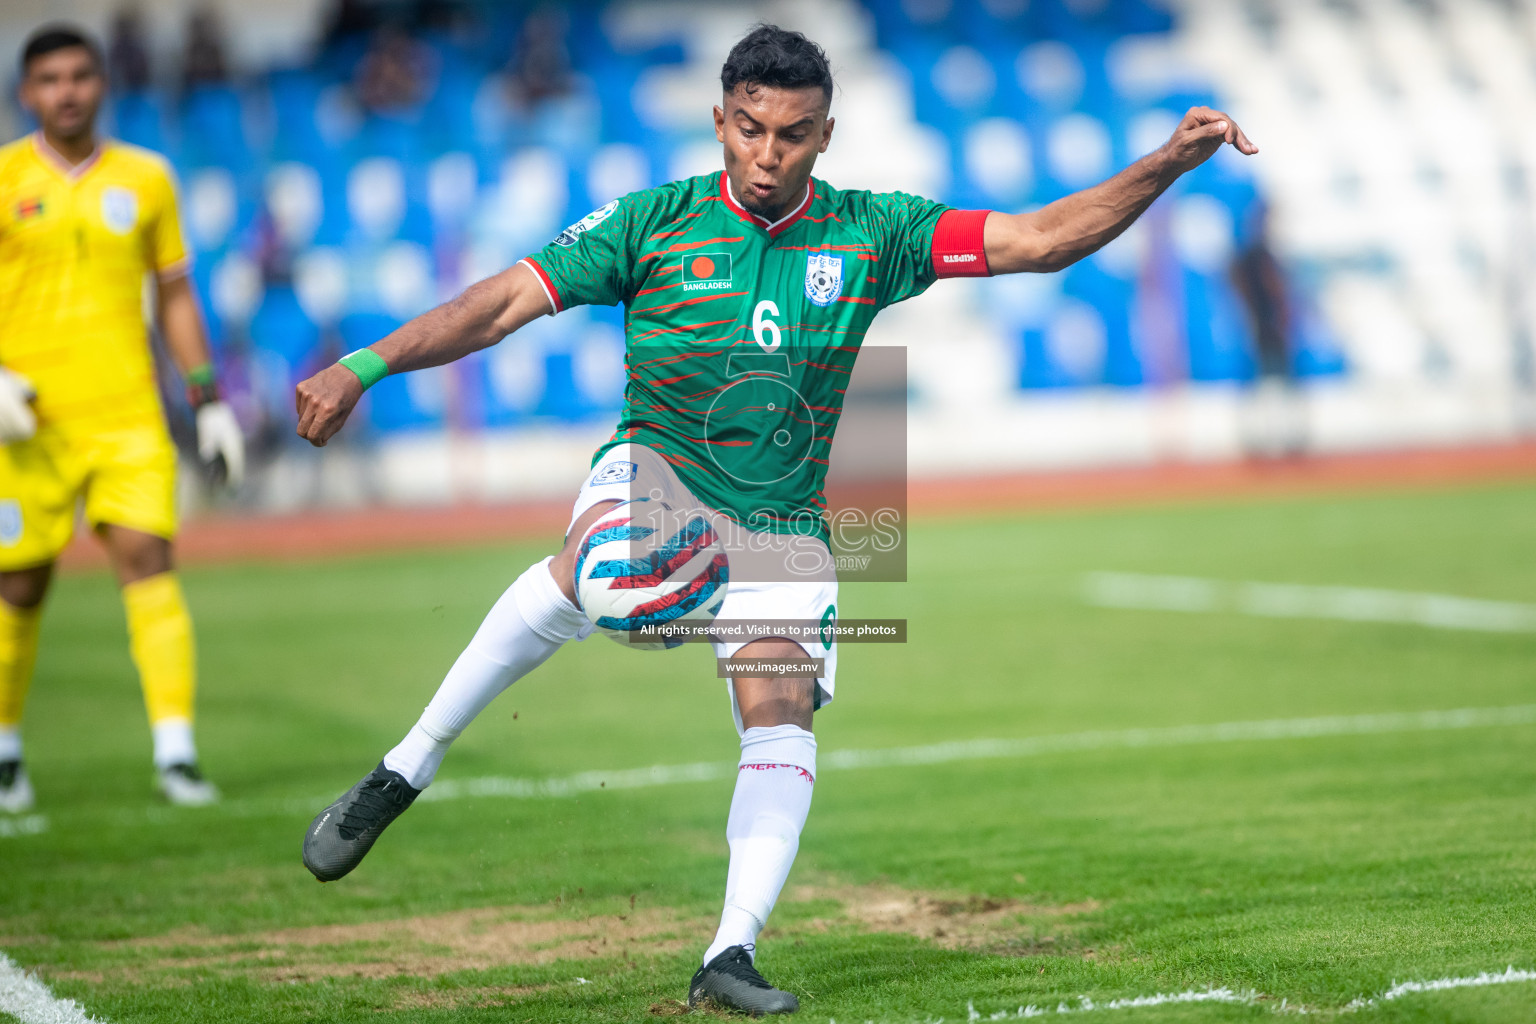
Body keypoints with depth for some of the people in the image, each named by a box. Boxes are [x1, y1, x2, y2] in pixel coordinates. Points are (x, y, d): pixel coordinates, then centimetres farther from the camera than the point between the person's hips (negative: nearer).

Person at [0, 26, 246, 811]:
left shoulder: (145, 178, 8)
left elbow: (175, 295, 14)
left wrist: (208, 400, 8)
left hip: (128, 414, 1)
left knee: (146, 557, -13)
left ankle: (175, 751, -13)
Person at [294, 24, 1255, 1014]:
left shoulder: (871, 234, -2)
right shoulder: (652, 223, -7)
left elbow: (1044, 238, -5)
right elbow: (503, 302, -10)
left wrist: (1170, 162, -16)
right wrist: (363, 367, -20)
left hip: (779, 521, 3)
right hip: (654, 471, -3)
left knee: (781, 715, -17)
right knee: (599, 568, -35)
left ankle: (733, 954, -15)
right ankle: (403, 773, -26)